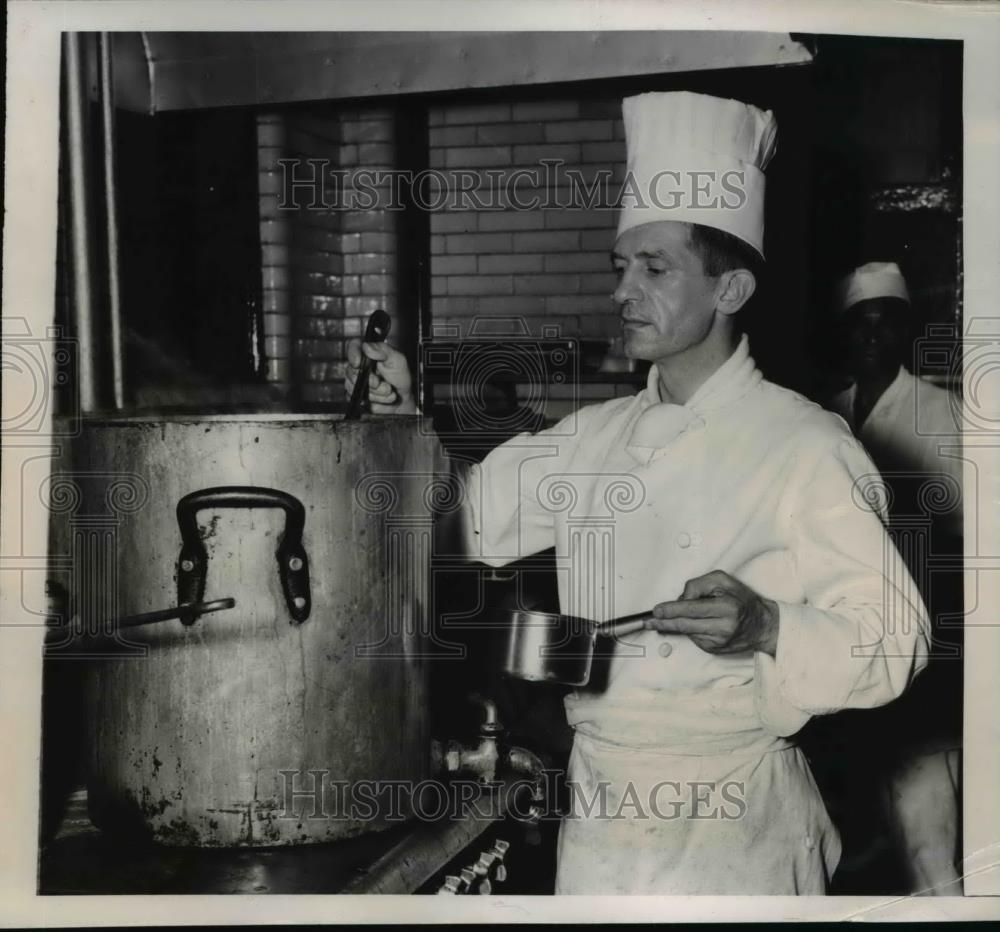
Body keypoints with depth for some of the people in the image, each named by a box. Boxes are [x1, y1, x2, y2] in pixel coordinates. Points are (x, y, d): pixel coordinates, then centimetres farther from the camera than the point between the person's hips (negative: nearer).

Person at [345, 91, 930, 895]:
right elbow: (472, 513, 12)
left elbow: (894, 645, -13)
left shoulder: (806, 446, -13)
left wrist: (767, 629, -29)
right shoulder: (597, 438, 5)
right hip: (598, 814, 5)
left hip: (728, 829, -5)